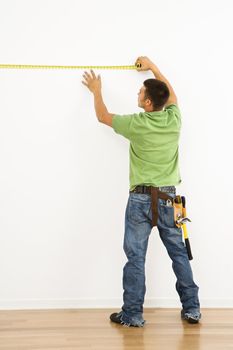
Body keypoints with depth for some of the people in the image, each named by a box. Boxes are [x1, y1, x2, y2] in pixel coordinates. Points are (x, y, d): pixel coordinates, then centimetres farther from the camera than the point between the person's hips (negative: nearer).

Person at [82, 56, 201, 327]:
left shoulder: (137, 123, -12)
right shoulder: (174, 119, -3)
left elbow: (103, 116, 6)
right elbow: (170, 93, 21)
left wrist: (96, 91, 23)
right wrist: (152, 66, 31)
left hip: (141, 198, -3)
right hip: (168, 197, 4)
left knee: (135, 257, 3)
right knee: (179, 253, 11)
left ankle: (132, 314, 8)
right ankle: (192, 309, 16)